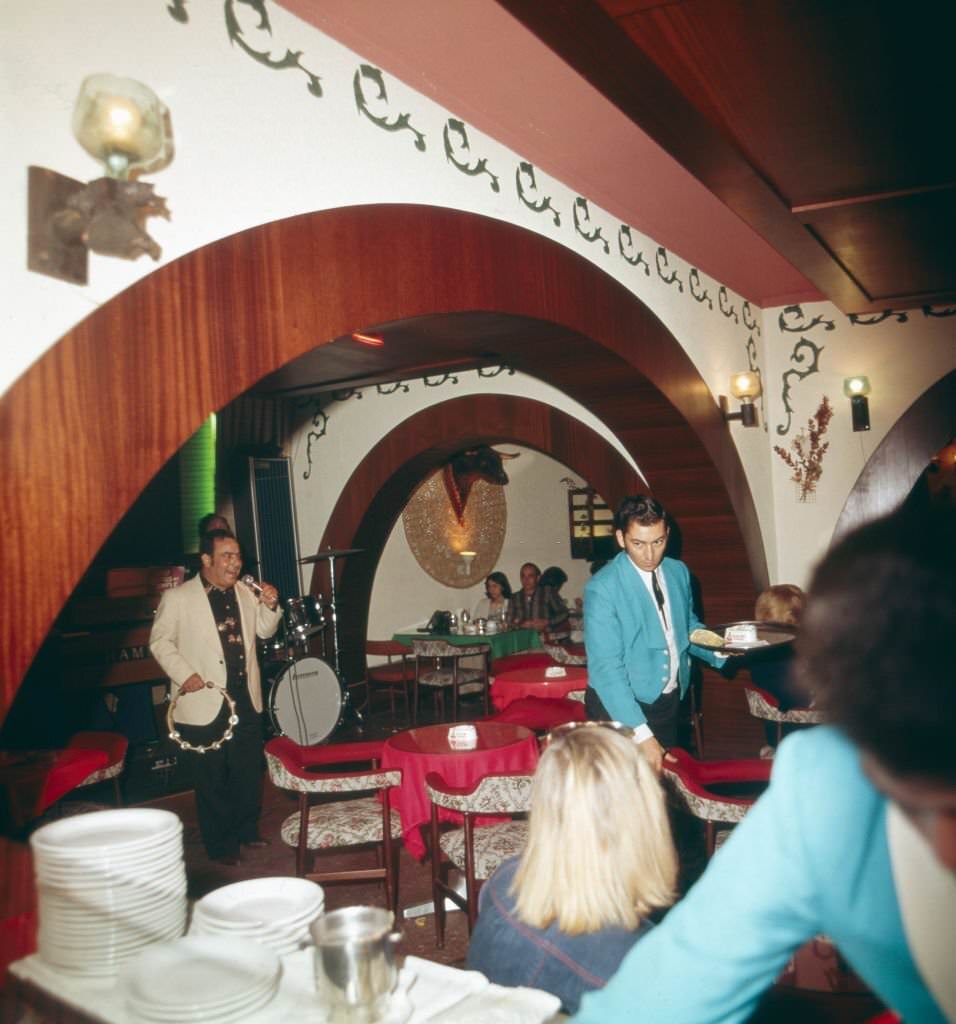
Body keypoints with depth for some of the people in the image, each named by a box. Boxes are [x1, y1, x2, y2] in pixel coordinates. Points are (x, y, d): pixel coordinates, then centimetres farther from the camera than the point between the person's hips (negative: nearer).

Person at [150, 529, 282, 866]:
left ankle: (247, 830, 35)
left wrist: (270, 606, -5)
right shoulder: (177, 598, -9)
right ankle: (220, 845, 22)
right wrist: (185, 675, -17)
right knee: (211, 779, 6)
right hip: (203, 703, -5)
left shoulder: (245, 593, 6)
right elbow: (160, 641, -6)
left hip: (245, 699, 5)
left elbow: (264, 631, 14)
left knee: (249, 771, 15)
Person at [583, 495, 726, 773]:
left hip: (670, 701, 6)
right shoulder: (602, 588, -22)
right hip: (622, 706, -6)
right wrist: (641, 734, -32)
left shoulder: (679, 572, -1)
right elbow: (606, 667, -26)